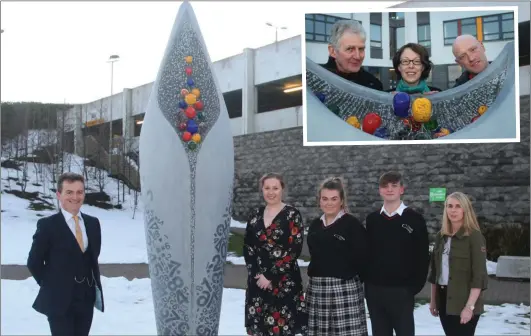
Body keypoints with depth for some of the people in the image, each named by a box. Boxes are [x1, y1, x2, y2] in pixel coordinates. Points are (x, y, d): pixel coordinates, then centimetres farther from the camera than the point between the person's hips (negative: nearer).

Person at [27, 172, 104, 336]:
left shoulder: (93, 223, 6)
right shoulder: (47, 225, -10)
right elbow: (34, 262, -5)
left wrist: (93, 284, 10)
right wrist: (51, 287, -1)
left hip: (87, 298, 5)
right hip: (59, 300, -5)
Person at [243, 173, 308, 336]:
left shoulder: (292, 214, -5)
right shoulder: (255, 214, 9)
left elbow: (295, 249, -11)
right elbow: (247, 247, 9)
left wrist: (270, 275, -13)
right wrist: (256, 273, -5)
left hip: (284, 282, -4)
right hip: (257, 281, 4)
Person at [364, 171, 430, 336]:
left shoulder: (414, 219, -3)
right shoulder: (372, 219, 7)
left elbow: (422, 256, -3)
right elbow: (366, 253, 10)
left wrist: (415, 286, -7)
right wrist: (367, 283, 3)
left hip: (402, 291, -3)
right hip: (374, 291, 3)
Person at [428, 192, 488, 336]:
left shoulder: (474, 237, -9)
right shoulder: (441, 236, 8)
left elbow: (479, 275, -14)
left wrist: (470, 306, -19)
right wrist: (433, 300, 13)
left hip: (463, 302, -6)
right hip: (443, 298, 6)